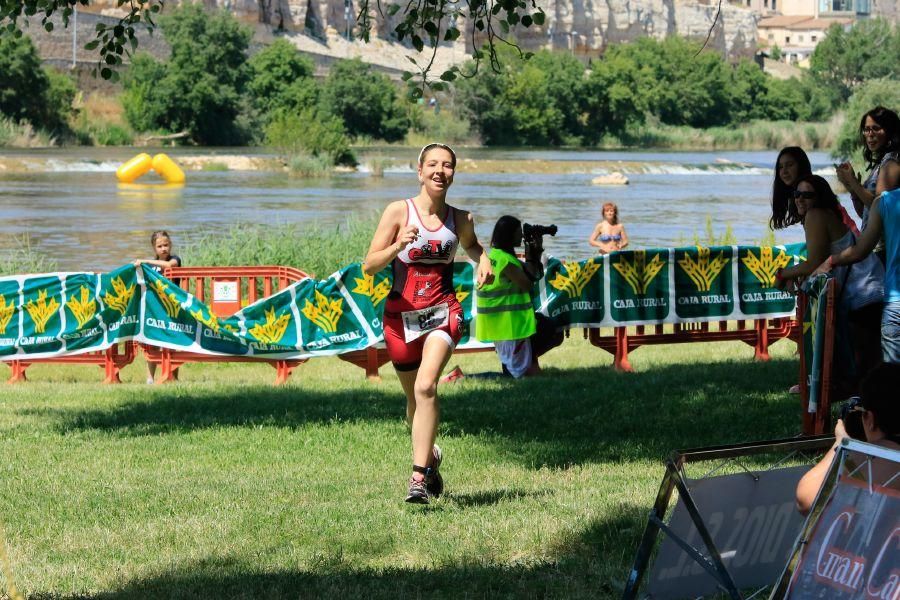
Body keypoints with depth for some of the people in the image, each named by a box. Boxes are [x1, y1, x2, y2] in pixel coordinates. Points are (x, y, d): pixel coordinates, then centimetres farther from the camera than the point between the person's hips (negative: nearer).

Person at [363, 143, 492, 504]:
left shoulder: (460, 220, 4)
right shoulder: (399, 211, -5)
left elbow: (471, 245, 29)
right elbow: (370, 266, -8)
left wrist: (483, 260, 6)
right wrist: (398, 246, -25)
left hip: (443, 313, 0)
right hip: (401, 315, 0)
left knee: (426, 386, -23)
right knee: (415, 398, 13)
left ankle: (419, 476, -26)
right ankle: (430, 456, 43)